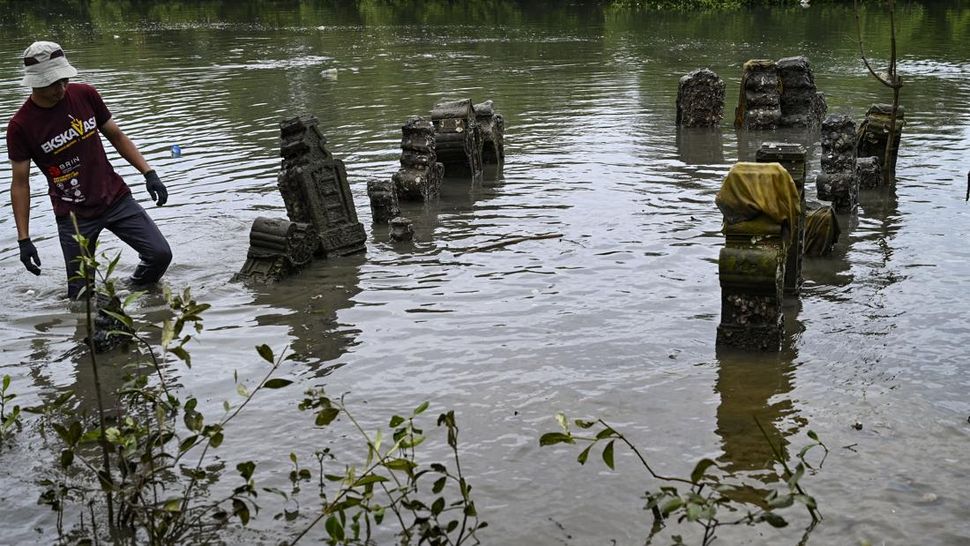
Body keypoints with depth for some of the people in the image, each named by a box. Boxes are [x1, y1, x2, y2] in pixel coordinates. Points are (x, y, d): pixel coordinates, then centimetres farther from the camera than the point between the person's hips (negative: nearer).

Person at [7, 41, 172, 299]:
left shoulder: (85, 95, -3)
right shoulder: (21, 126, -11)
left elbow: (115, 135, 9)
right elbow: (20, 183, -6)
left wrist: (148, 173, -1)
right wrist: (23, 239, -9)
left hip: (116, 198, 3)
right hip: (73, 215, -2)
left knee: (160, 254, -8)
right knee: (81, 296, -2)